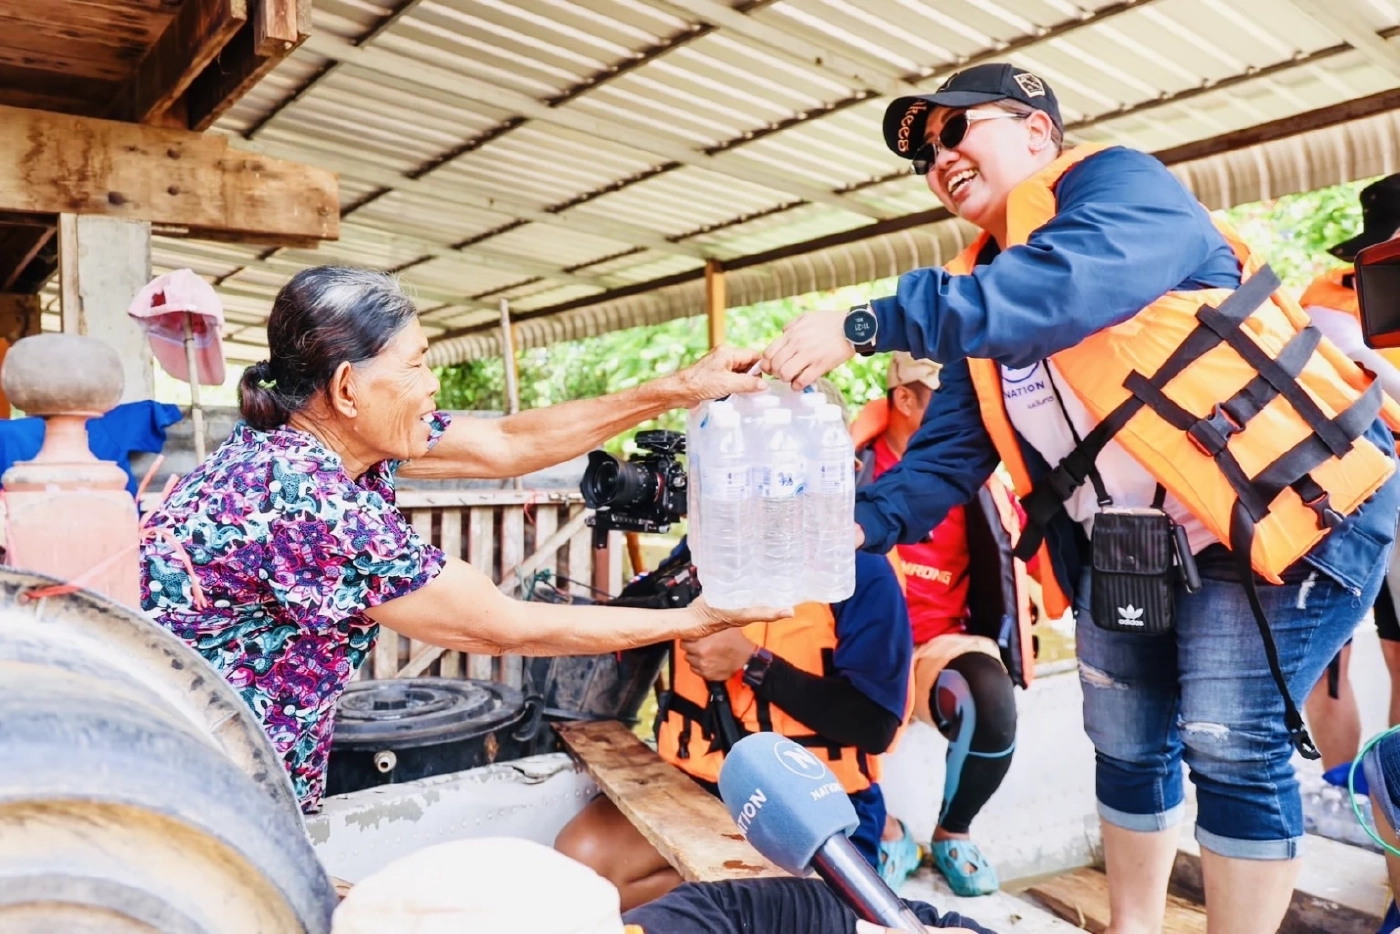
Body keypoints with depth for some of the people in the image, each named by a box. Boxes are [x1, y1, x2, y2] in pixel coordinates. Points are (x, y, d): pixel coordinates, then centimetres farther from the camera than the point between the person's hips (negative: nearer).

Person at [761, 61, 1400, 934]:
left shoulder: (1119, 181, -11)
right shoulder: (980, 291, 8)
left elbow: (1069, 283, -35)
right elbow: (949, 450, 2)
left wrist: (867, 325, -38)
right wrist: (858, 521, -15)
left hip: (1289, 510, -7)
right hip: (1125, 551, 7)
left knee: (1232, 746, -9)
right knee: (1126, 747, 12)